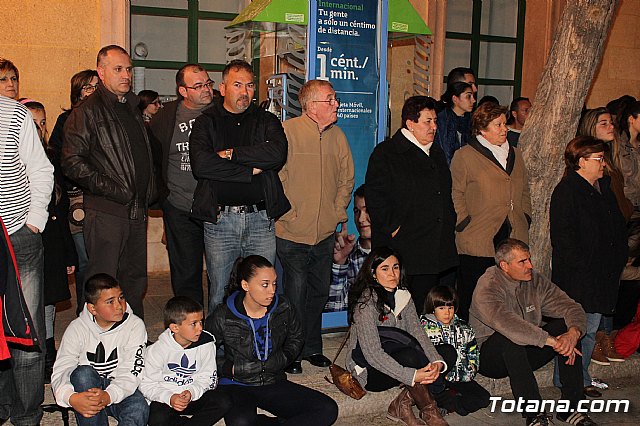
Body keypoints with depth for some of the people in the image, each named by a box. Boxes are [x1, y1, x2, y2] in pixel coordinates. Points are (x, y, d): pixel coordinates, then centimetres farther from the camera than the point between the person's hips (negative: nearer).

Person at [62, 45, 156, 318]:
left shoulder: (133, 109, 18)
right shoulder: (87, 111, -6)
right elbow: (73, 163, -14)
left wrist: (148, 194, 15)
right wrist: (110, 189, -19)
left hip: (137, 210, 8)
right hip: (106, 211, -7)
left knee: (135, 280, 14)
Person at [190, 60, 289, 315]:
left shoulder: (267, 121, 12)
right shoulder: (206, 123, 7)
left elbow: (277, 153, -11)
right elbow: (200, 165, -12)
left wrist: (230, 153, -10)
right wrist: (250, 170, -11)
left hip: (260, 219, 1)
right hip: (219, 219, -1)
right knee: (219, 295, 6)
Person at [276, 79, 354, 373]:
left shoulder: (338, 136, 9)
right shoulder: (287, 131, -11)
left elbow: (346, 178, 16)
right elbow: (275, 175, -13)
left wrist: (338, 212, 7)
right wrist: (289, 212, -13)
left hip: (325, 233, 6)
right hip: (292, 232, -6)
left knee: (319, 292, 15)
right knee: (295, 295, -1)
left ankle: (312, 348, 31)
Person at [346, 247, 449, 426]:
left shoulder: (403, 296, 4)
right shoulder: (367, 302, -19)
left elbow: (418, 333, -6)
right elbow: (372, 353, -27)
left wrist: (438, 362, -24)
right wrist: (412, 376, -35)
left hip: (393, 361, 7)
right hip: (368, 371, -7)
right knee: (408, 356, -35)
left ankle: (402, 404, -10)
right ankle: (429, 411, -12)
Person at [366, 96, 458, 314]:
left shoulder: (437, 153, 18)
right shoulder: (386, 153, -6)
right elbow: (375, 196, -12)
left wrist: (449, 222, 16)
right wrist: (392, 228, -15)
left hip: (433, 252, 7)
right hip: (401, 249, -7)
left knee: (425, 309, 10)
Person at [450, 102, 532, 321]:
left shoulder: (515, 154, 19)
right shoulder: (465, 156, 0)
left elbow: (525, 192, 24)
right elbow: (456, 194, -3)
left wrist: (525, 220, 14)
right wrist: (466, 224, -9)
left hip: (514, 239, 5)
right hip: (478, 242, -5)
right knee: (472, 297, -2)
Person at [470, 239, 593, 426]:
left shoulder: (536, 281, 1)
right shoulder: (487, 288, -19)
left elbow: (572, 308, -4)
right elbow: (507, 323, -37)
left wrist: (573, 333, -27)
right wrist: (552, 341, -42)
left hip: (525, 354, 6)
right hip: (490, 358, -6)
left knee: (568, 327, -13)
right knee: (509, 338, -37)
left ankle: (571, 408, -15)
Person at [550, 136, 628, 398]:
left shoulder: (604, 189, 14)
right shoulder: (566, 191, -12)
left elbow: (618, 228, 21)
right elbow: (562, 236, -18)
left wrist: (618, 260, 11)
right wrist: (581, 266, -19)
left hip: (601, 275, 8)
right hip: (577, 277, -8)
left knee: (591, 330, 14)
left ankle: (582, 379, 25)